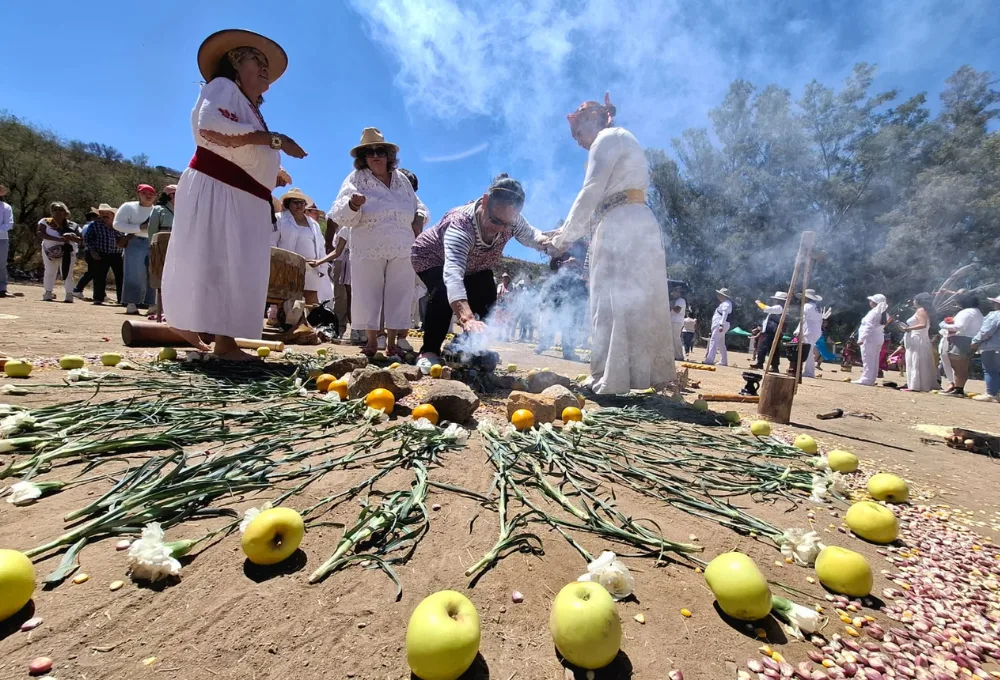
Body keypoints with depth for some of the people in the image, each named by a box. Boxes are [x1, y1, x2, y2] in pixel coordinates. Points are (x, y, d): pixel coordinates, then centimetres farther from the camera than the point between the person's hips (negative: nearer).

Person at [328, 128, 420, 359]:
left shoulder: (402, 179, 10)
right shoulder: (356, 179, -2)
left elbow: (417, 208, 23)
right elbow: (342, 217, -13)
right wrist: (353, 205, -34)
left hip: (401, 250, 3)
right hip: (369, 250, -2)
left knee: (398, 295, 4)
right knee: (367, 294, 1)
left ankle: (392, 342, 14)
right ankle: (371, 340, 16)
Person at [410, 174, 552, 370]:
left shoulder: (512, 221, -27)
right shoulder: (461, 224, -45)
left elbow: (530, 235, -5)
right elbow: (452, 274, -60)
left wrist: (545, 242, -31)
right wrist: (467, 319, -75)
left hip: (474, 267, 6)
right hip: (432, 258, -5)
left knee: (489, 304, -11)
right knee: (443, 293, -34)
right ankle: (429, 352, -18)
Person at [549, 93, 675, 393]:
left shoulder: (607, 138, 1)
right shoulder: (621, 140, 30)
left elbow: (591, 193, -9)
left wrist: (566, 235, -2)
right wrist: (572, 231, 20)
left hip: (621, 227, -9)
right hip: (636, 225, 9)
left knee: (612, 304, -11)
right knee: (636, 304, 6)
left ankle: (610, 380, -11)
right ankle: (647, 375, 9)